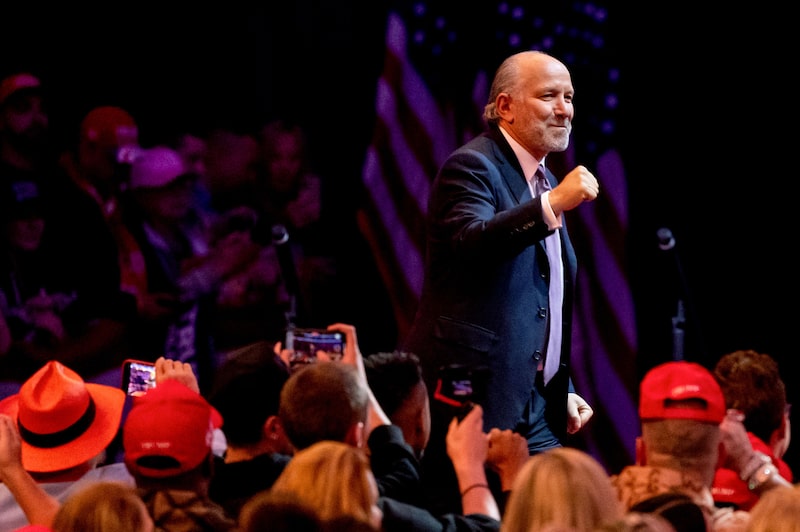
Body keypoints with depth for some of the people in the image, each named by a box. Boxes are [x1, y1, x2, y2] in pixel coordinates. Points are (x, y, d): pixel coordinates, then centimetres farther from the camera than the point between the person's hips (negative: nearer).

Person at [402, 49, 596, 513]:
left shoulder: (546, 184, 20)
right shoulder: (472, 166, -7)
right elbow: (470, 243, -30)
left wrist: (563, 391, 20)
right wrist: (553, 205, -39)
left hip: (536, 406, 9)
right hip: (472, 400, -8)